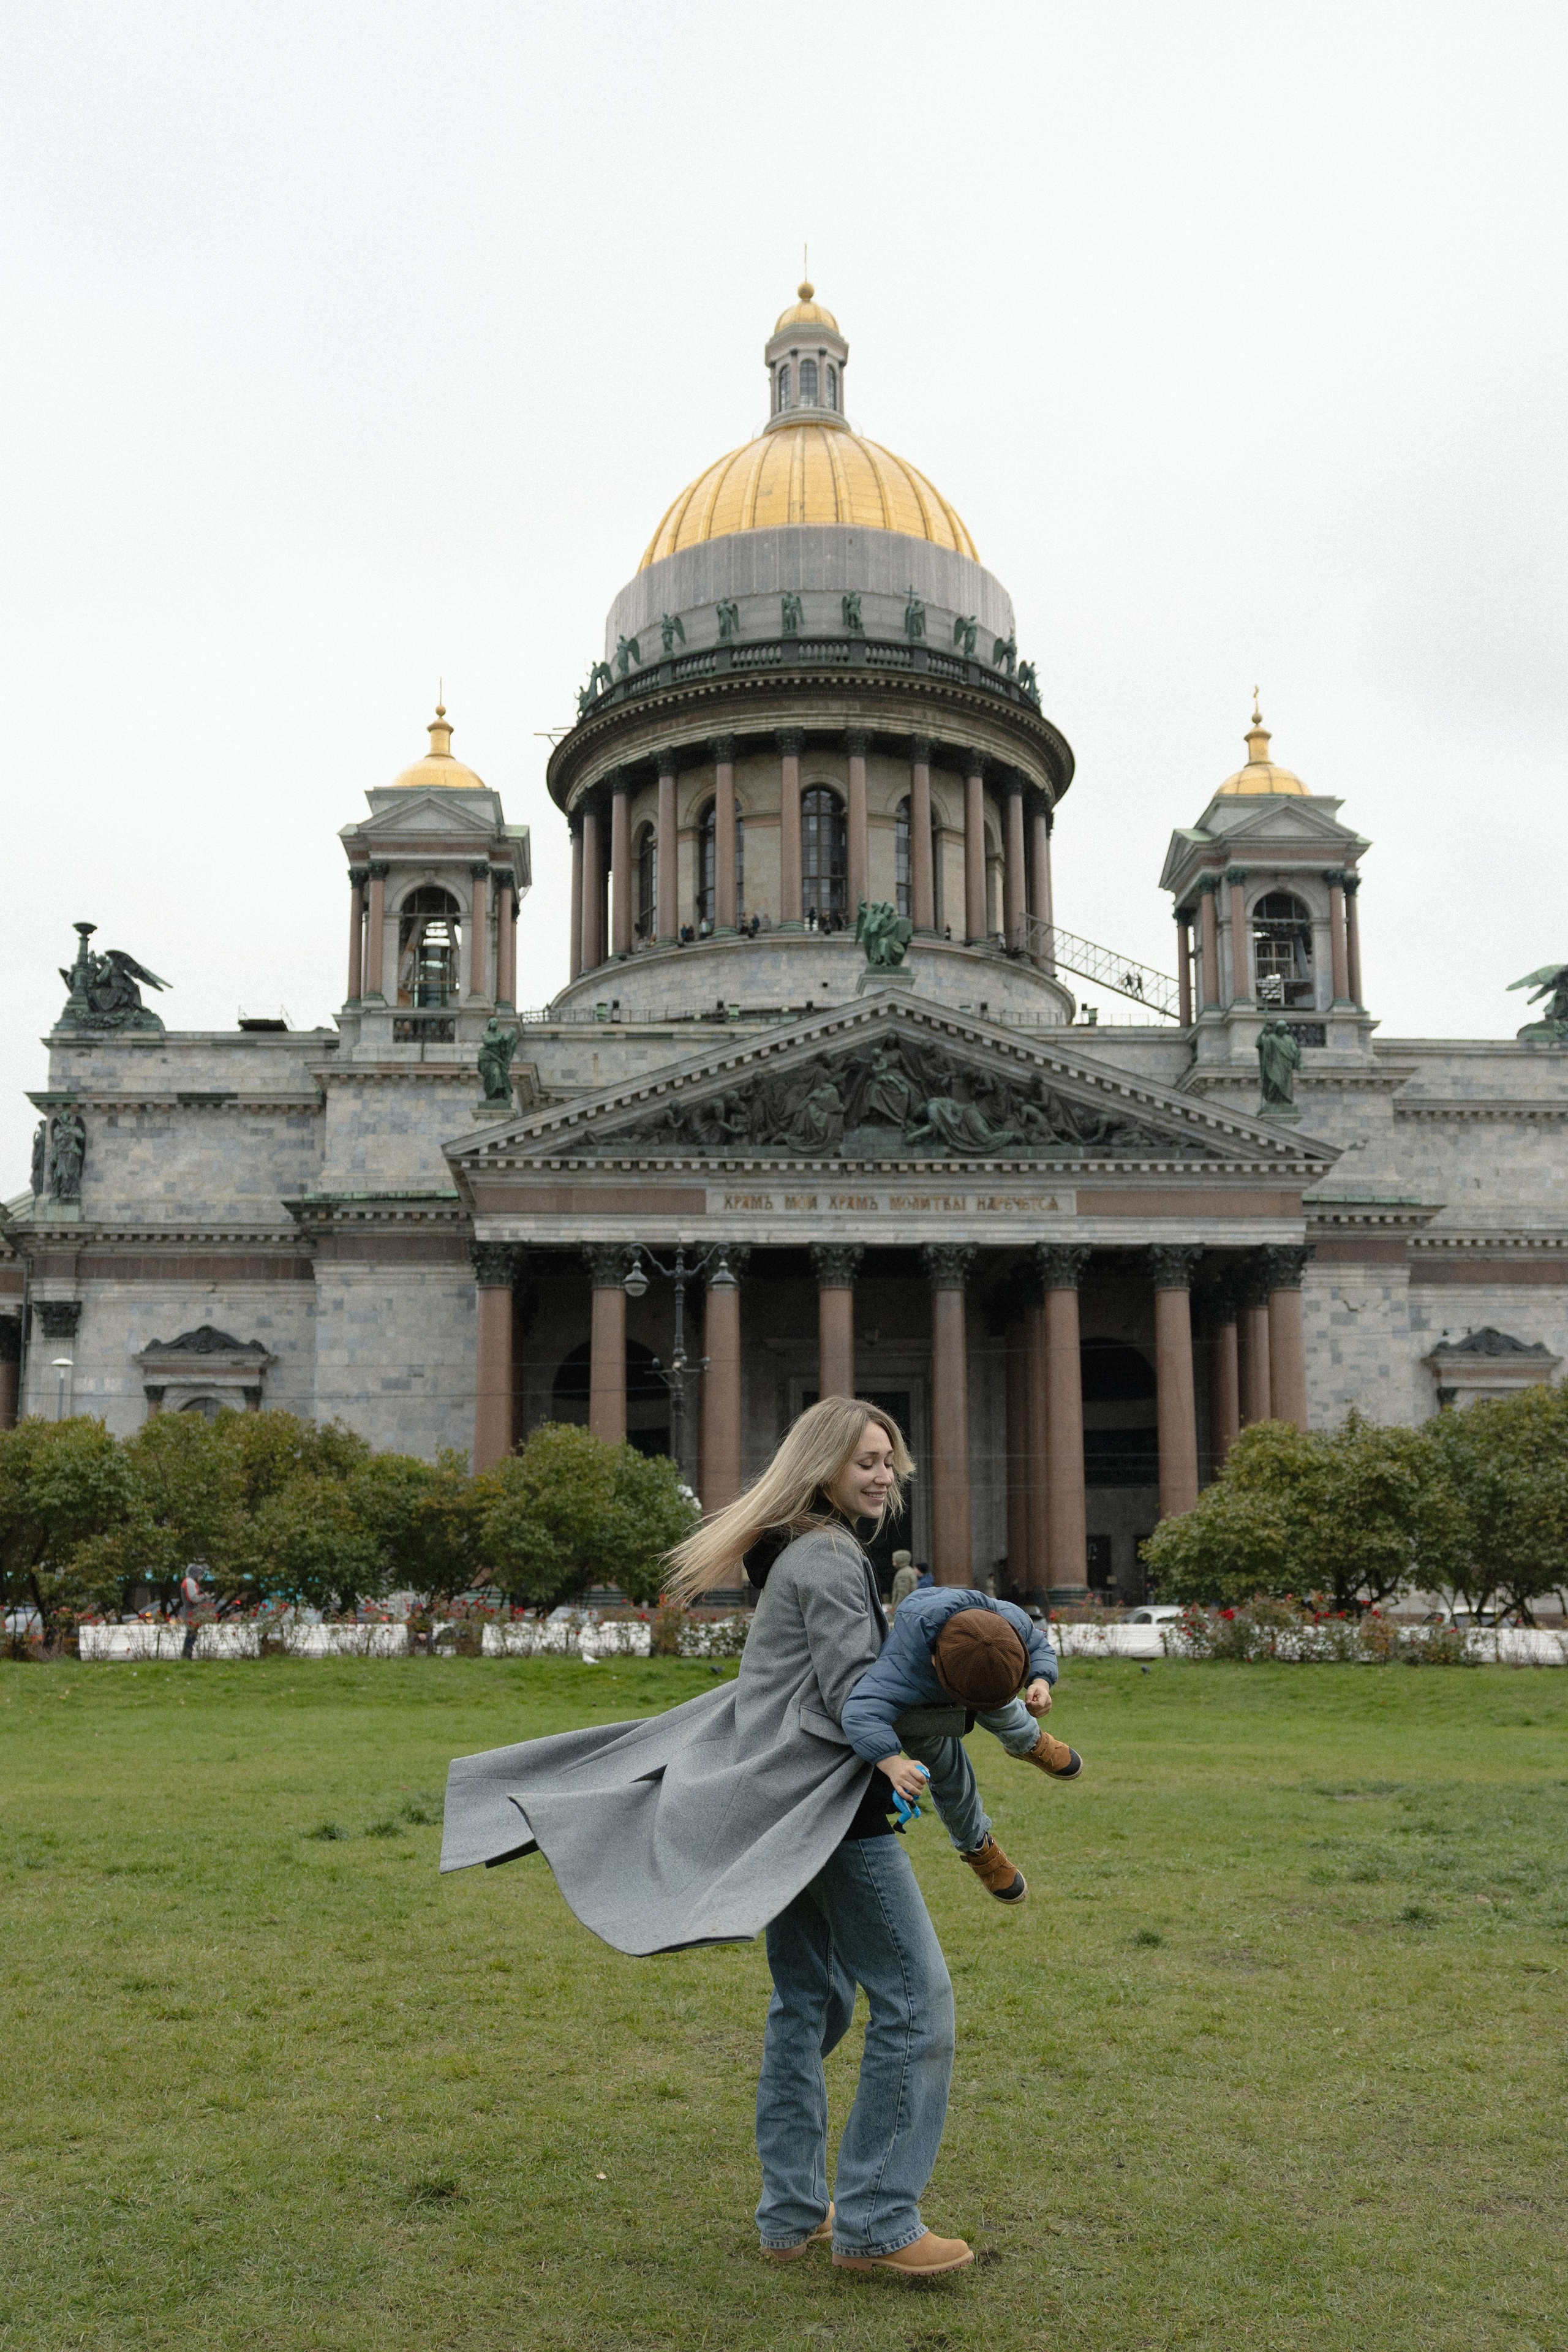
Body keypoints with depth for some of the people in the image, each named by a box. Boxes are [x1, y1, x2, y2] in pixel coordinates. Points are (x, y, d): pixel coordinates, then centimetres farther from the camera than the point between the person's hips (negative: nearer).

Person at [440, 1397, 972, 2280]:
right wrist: (888, 1755, -34)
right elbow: (848, 1682, -22)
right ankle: (875, 2223, -2)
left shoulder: (801, 1555, 18)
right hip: (829, 1803, -10)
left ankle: (792, 2214, 21)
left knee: (807, 2000, 14)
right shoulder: (828, 1557, -12)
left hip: (781, 1800, 10)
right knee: (914, 1993, -6)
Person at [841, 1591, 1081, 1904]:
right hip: (918, 1710, -4)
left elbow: (1039, 1646, -14)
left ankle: (1030, 1743, 33)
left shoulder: (1009, 1620, -37)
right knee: (950, 1776, 2)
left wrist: (1041, 1683, -36)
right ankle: (975, 1846, 33)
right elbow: (861, 1714, -65)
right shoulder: (905, 1666, -52)